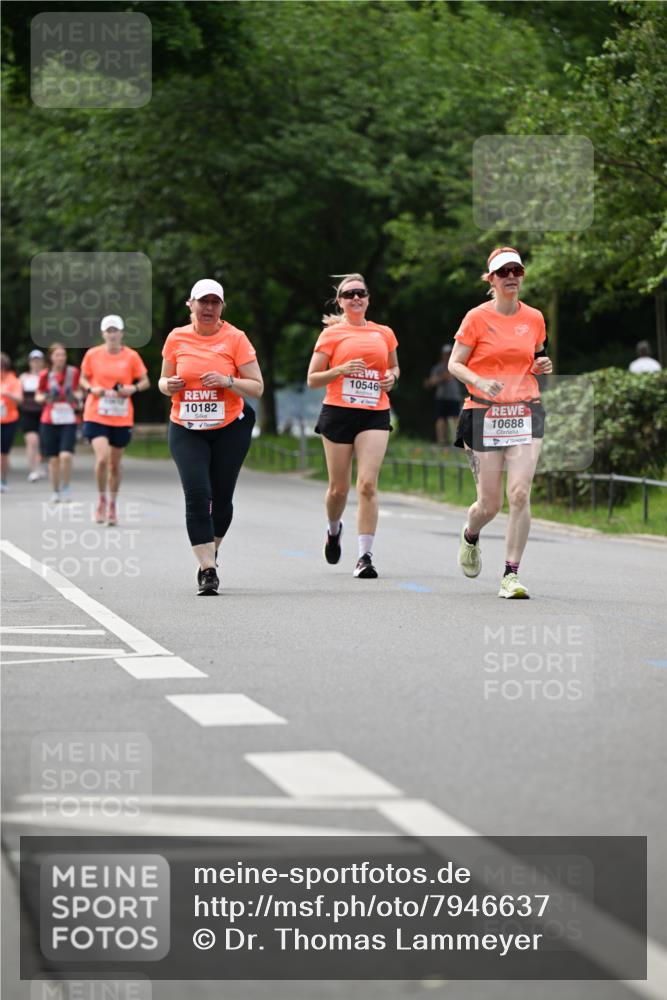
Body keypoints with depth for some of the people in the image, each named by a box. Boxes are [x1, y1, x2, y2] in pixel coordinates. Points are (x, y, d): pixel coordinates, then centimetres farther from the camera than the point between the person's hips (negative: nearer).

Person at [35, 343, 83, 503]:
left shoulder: (73, 372, 1)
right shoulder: (45, 375, 2)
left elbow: (78, 392, 15)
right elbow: (38, 396, 12)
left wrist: (77, 397, -8)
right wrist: (46, 397, -10)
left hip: (69, 419, -1)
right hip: (50, 420, 1)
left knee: (66, 455, -17)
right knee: (53, 459, 3)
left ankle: (66, 487, 3)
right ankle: (55, 491, 17)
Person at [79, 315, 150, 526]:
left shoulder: (131, 356, -1)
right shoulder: (92, 354, 0)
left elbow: (145, 382, 8)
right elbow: (83, 378, 12)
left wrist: (133, 388, -13)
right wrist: (92, 388, -10)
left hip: (122, 419, 1)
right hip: (96, 416, -1)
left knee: (116, 463, 9)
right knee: (102, 458, -19)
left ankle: (112, 504, 28)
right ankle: (101, 499, 3)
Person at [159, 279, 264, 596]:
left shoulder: (235, 338, -4)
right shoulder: (177, 338, 2)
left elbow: (257, 387, -4)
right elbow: (163, 381, 14)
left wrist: (227, 381, -21)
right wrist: (168, 385, -10)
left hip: (229, 429, 0)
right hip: (186, 430, 0)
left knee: (221, 498, 6)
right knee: (197, 495, -15)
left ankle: (211, 553, 35)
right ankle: (208, 570, -12)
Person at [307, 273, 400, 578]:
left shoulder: (384, 333, 12)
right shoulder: (331, 334, 3)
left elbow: (394, 366, 28)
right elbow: (312, 379, 2)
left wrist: (392, 376, 5)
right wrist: (341, 369, -14)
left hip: (375, 415, 1)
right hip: (338, 413, -1)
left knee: (367, 485, -12)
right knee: (339, 487, 7)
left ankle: (365, 556, -12)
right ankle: (334, 529, 40)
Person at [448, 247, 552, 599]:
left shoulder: (534, 318, 8)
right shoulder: (477, 318, -2)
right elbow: (454, 364, -1)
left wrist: (542, 366, 0)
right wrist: (480, 382, -19)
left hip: (525, 414, 2)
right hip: (484, 414, -2)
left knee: (519, 494, -15)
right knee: (490, 503, 1)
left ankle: (511, 574, -7)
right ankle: (470, 536, 38)